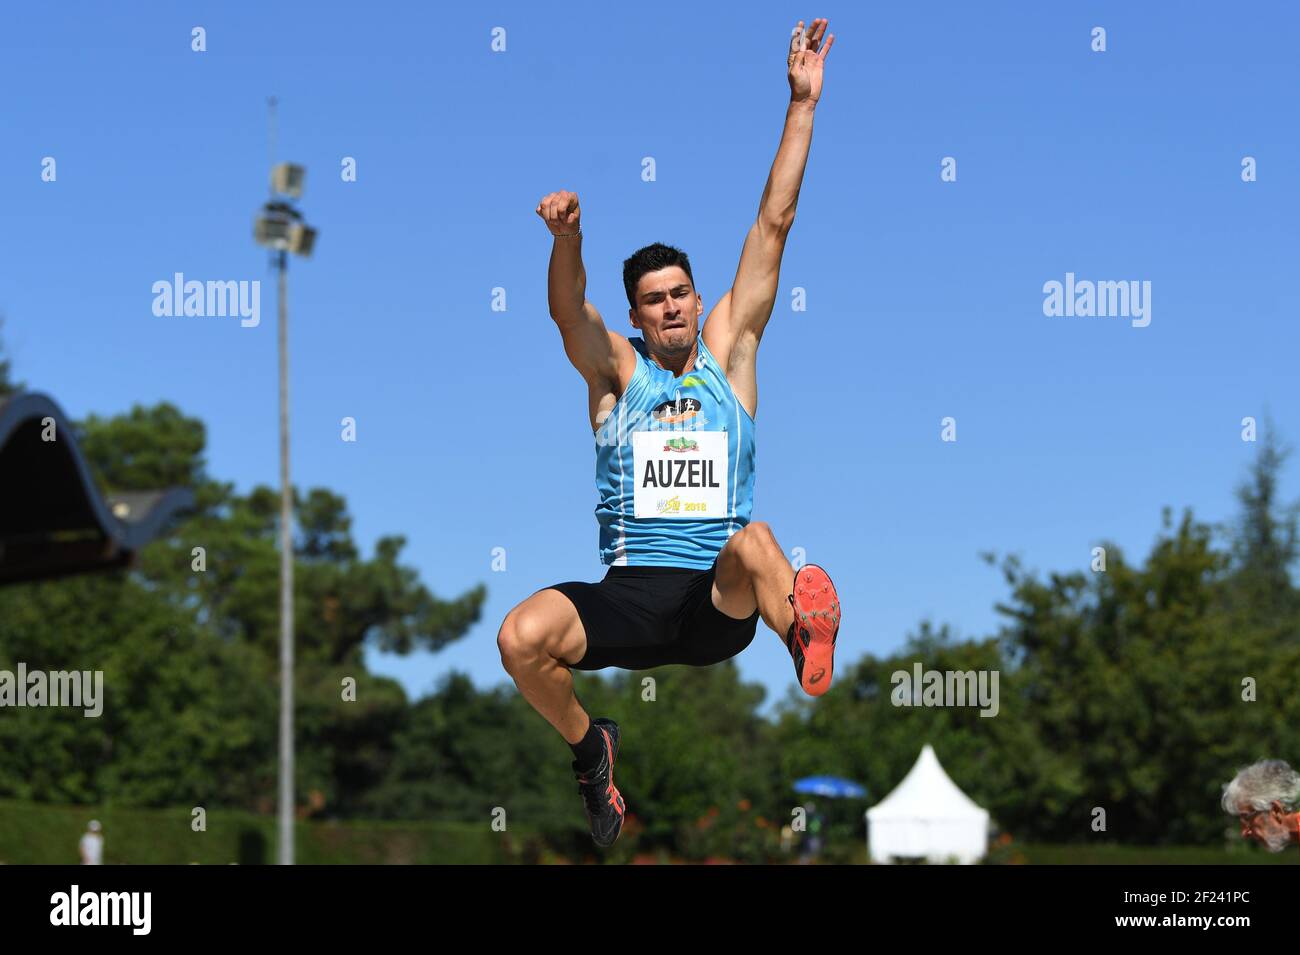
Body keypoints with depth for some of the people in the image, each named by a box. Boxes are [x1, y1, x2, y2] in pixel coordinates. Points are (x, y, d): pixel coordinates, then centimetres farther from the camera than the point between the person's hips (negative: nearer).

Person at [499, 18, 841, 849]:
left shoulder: (728, 352, 11)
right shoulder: (616, 370, 8)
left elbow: (773, 225, 5)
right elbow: (569, 311, -14)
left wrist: (803, 106, 0)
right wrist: (567, 238, -37)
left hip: (722, 603, -2)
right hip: (631, 592, 3)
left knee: (754, 543, -38)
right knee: (521, 638, -23)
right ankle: (589, 746, 4)